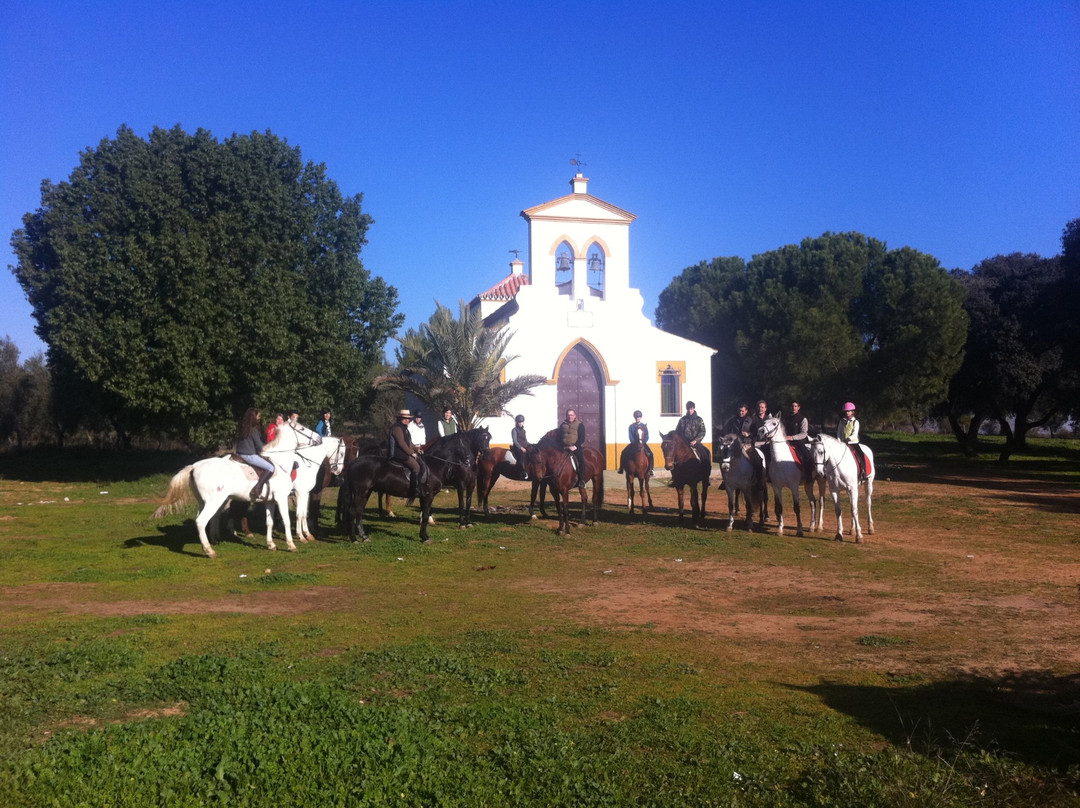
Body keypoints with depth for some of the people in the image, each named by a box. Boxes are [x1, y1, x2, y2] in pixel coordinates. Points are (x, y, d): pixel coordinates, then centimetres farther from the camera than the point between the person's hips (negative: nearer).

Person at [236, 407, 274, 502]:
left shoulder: (242, 428, 9)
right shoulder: (254, 430, -15)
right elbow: (260, 446, -11)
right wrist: (259, 450, 13)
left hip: (240, 454, 9)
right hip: (250, 456, -9)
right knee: (270, 467, -3)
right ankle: (256, 489, -12)